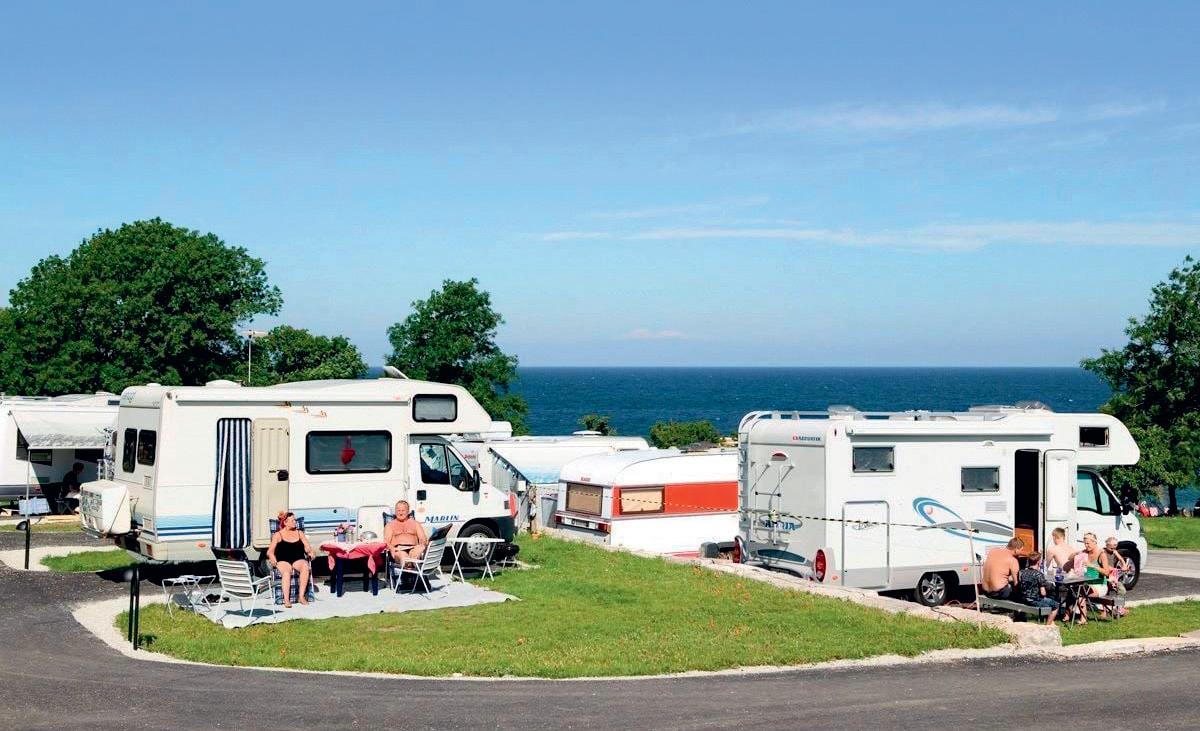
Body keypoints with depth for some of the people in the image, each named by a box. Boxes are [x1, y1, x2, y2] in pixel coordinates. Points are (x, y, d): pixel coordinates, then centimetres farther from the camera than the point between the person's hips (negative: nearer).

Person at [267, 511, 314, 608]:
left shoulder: (299, 533, 22)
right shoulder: (278, 535, 14)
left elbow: (308, 548, 16)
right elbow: (270, 551, 5)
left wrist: (310, 552, -7)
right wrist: (272, 558, -17)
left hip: (298, 560, 2)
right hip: (283, 561, -2)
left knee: (305, 566, -34)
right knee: (286, 571, -37)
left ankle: (301, 596, -35)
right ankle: (286, 600, -42)